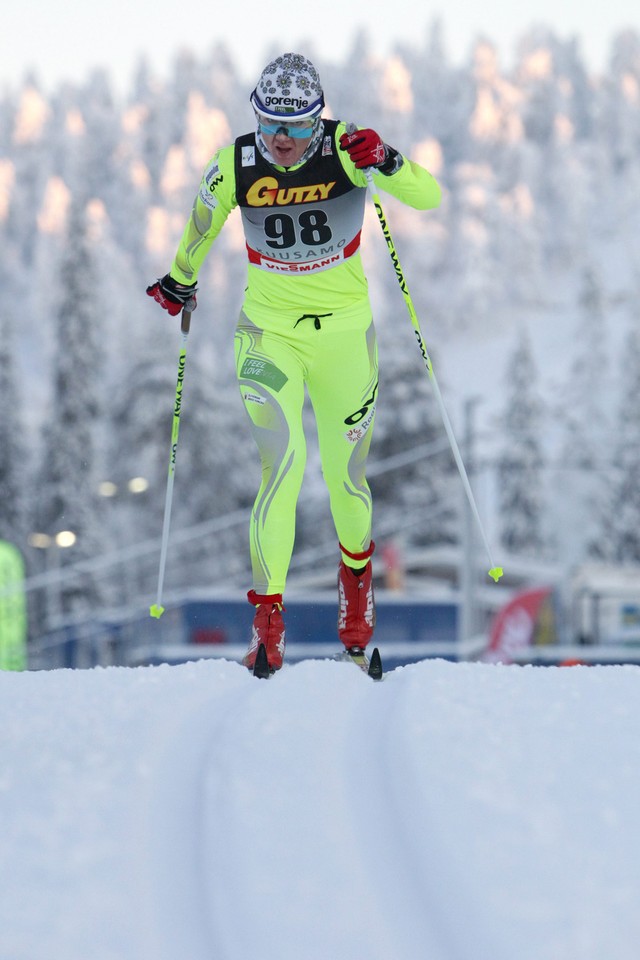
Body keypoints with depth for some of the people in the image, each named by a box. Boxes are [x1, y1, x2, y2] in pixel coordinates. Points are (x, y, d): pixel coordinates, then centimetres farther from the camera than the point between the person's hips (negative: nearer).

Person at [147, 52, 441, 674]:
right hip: (269, 330, 0)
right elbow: (202, 225, 11)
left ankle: (356, 572, 43)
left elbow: (428, 197, -21)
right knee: (284, 460, -19)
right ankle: (267, 621, -17)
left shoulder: (345, 148, -15)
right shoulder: (234, 167, -11)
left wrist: (384, 161, -39)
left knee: (344, 474, 10)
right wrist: (180, 280, 26)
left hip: (345, 328, 0)